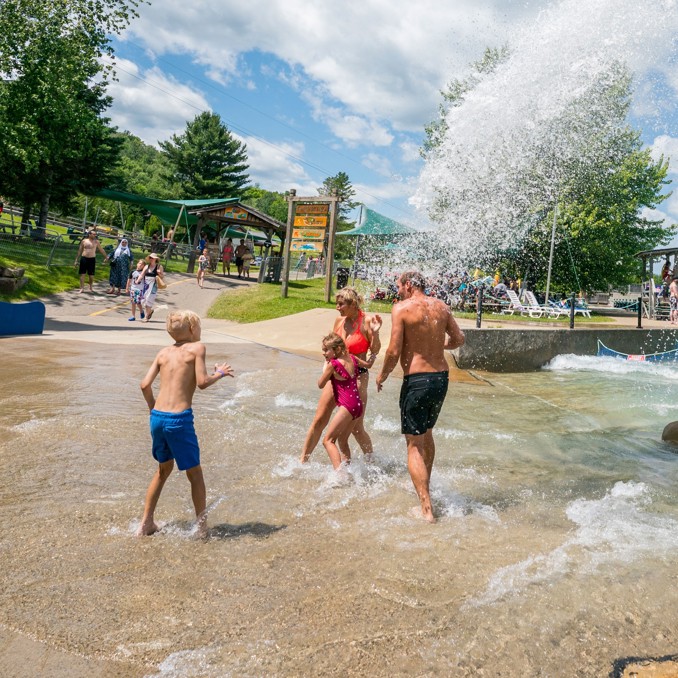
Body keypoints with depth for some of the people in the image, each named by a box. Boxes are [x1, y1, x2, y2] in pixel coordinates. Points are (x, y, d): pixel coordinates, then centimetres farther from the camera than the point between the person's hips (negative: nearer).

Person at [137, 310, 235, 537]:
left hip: (157, 417, 6)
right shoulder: (197, 348, -2)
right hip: (179, 419, -6)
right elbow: (202, 382, -12)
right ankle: (202, 527, 19)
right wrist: (220, 373, 6)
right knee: (195, 473, 11)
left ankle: (146, 523, 29)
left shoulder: (164, 352, 13)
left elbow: (145, 384, 7)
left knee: (164, 469, 25)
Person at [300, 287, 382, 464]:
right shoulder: (339, 321, 3)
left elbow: (375, 351, -10)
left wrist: (375, 333, -25)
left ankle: (371, 460, 26)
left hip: (357, 377, -5)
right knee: (319, 421, 6)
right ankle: (302, 460, 17)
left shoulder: (367, 321, -12)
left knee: (355, 426, 2)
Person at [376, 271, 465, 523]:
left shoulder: (401, 308, -11)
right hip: (441, 377, 7)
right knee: (426, 433, 26)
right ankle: (425, 488, 44)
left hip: (416, 381, -6)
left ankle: (427, 509, -2)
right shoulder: (441, 307, 6)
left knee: (415, 444, 1)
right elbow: (458, 339, 14)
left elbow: (394, 352, -14)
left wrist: (382, 375, 3)